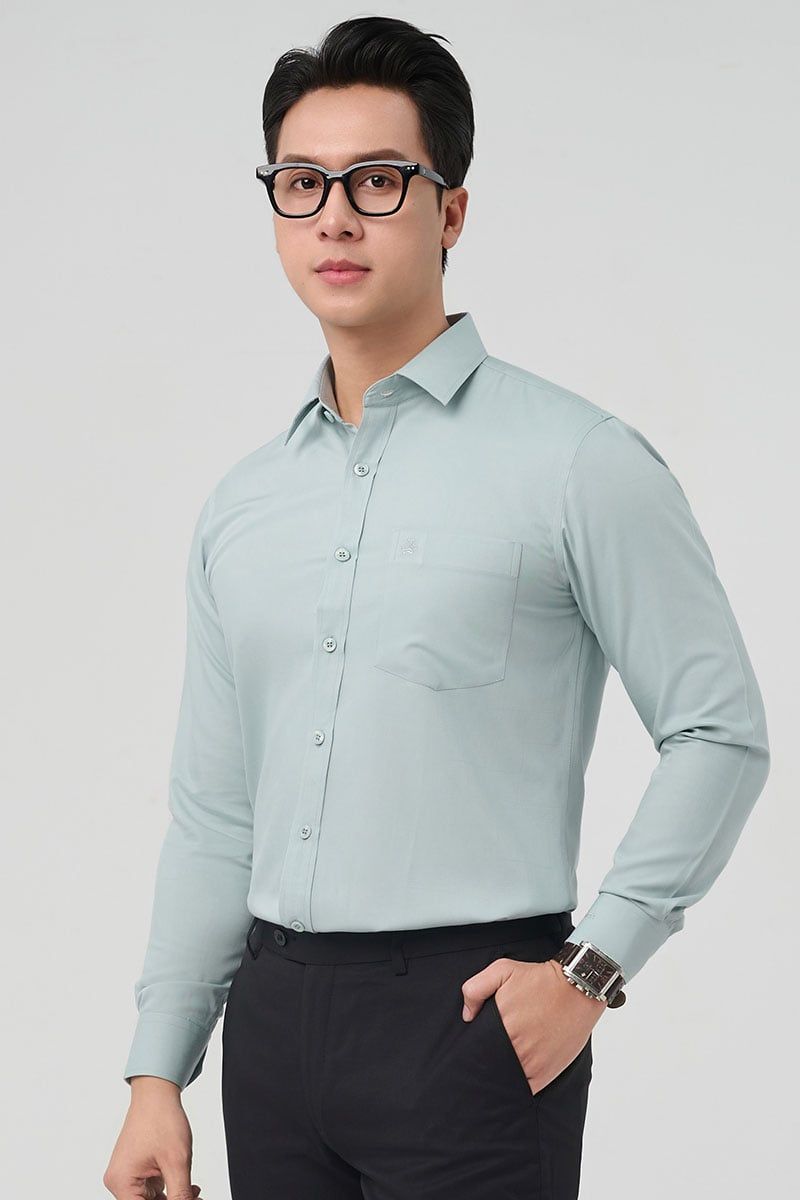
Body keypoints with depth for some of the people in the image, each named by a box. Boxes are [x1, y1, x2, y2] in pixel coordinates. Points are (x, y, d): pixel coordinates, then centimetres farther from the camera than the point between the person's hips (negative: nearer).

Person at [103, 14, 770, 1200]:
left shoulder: (577, 463, -5)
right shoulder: (241, 507, 12)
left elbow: (719, 731, -5)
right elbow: (212, 813, 14)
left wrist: (593, 965, -11)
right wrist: (159, 1071, 10)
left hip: (466, 1017, -5)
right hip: (274, 1015, 5)